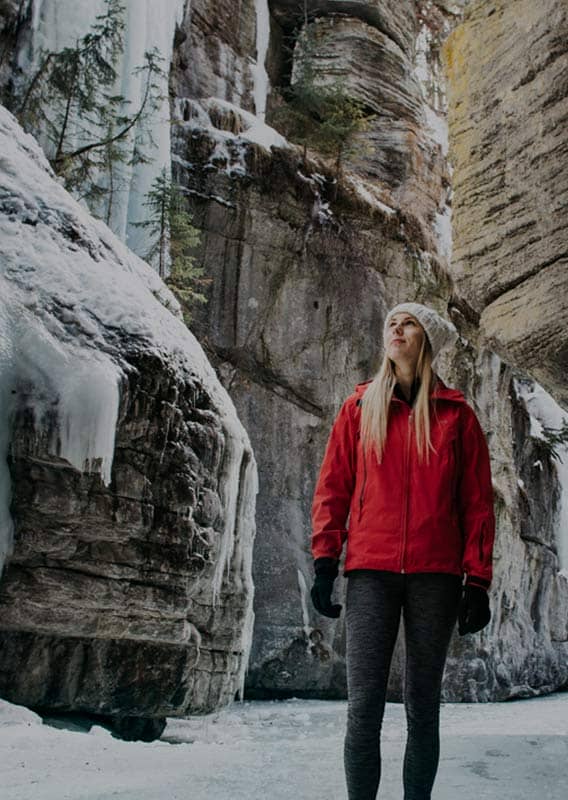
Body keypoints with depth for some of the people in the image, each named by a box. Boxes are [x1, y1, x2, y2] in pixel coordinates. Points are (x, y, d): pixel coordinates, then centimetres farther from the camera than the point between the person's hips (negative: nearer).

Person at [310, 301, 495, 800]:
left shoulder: (456, 414, 8)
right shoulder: (360, 408, 10)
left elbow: (477, 501, 6)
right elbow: (333, 487, 9)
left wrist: (477, 581, 1)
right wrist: (325, 561, 1)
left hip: (436, 575, 0)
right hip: (371, 572, 0)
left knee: (423, 708, 8)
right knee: (363, 708, -4)